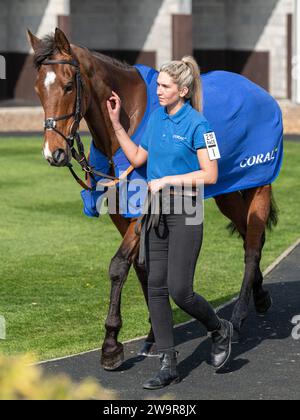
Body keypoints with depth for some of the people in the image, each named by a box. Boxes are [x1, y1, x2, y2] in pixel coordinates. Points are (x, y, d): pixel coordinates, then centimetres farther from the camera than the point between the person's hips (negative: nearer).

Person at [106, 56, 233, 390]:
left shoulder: (197, 124, -12)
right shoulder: (156, 118, 9)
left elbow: (209, 175, -14)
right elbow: (137, 158, 17)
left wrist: (167, 180, -16)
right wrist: (115, 122, 11)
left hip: (185, 211, -7)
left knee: (179, 290, -8)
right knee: (156, 287, 3)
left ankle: (219, 330, 21)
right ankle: (168, 365, 8)